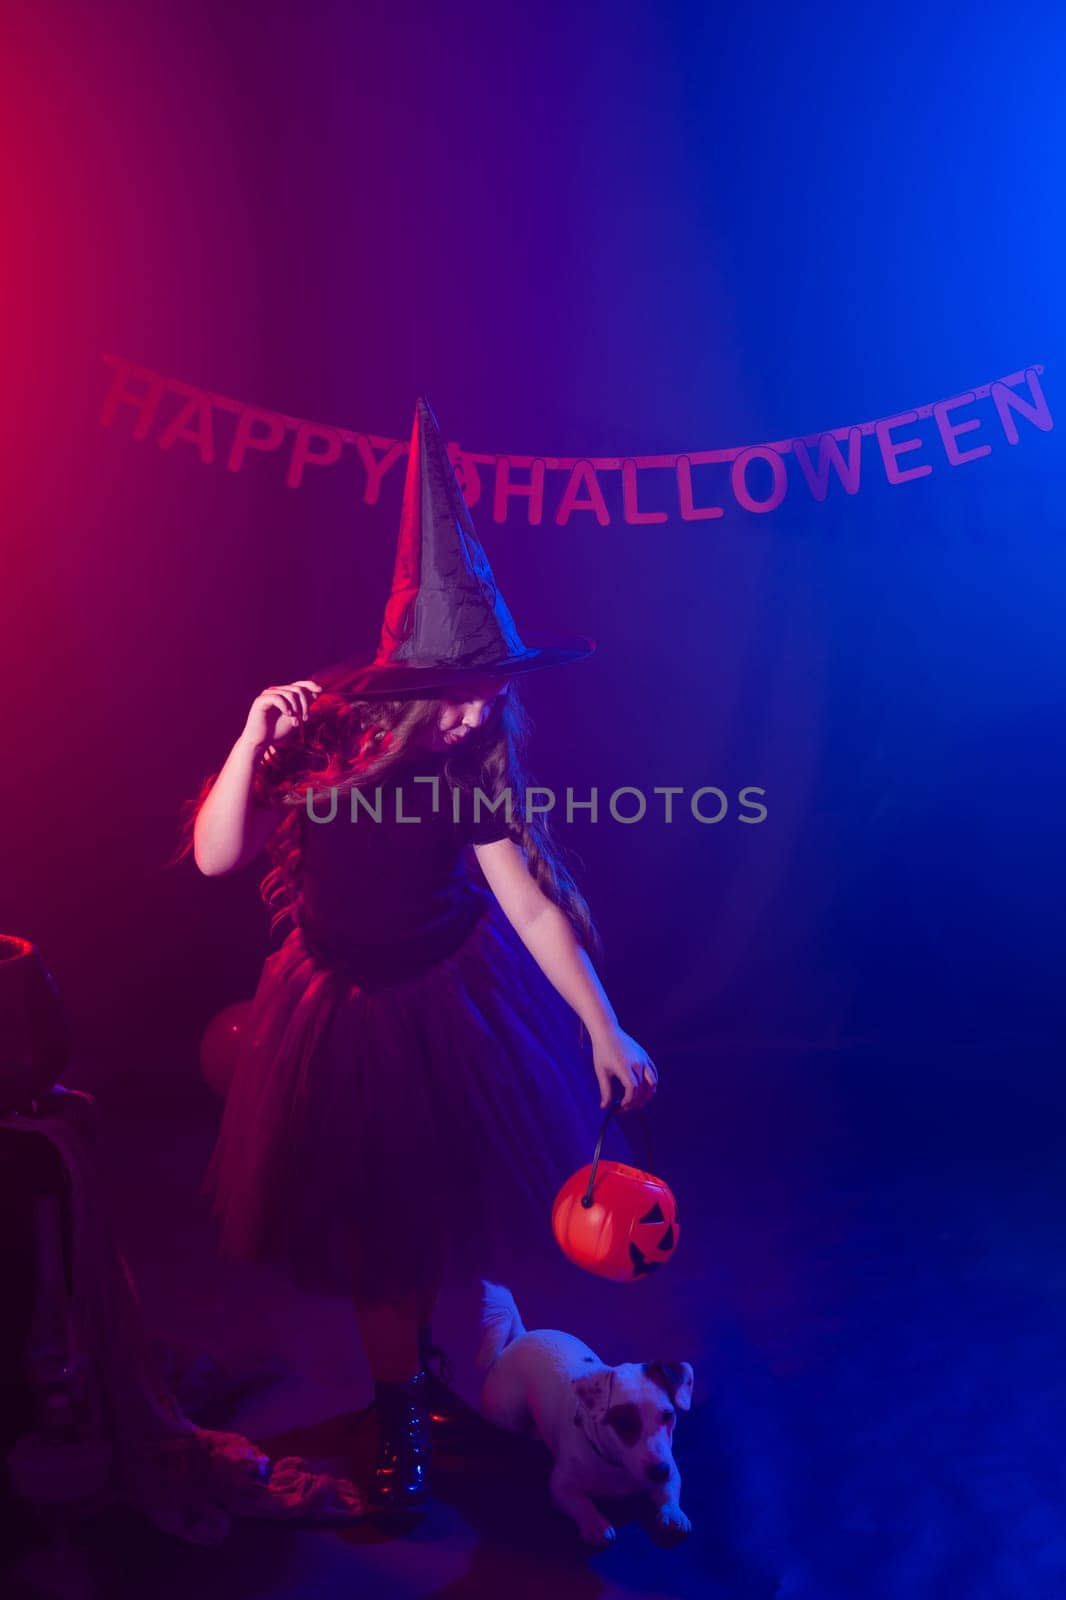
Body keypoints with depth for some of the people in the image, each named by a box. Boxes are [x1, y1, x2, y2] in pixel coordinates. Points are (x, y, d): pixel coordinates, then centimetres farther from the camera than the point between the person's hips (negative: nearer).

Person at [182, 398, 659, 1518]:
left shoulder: (471, 755, -14)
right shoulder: (319, 735, -16)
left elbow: (528, 896, -13)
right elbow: (214, 857, -18)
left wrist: (606, 1028, -13)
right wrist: (253, 741, -33)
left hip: (452, 1002, 1)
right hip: (345, 1010, -1)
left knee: (464, 1190, 15)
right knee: (372, 1214, 11)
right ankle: (400, 1408, 36)